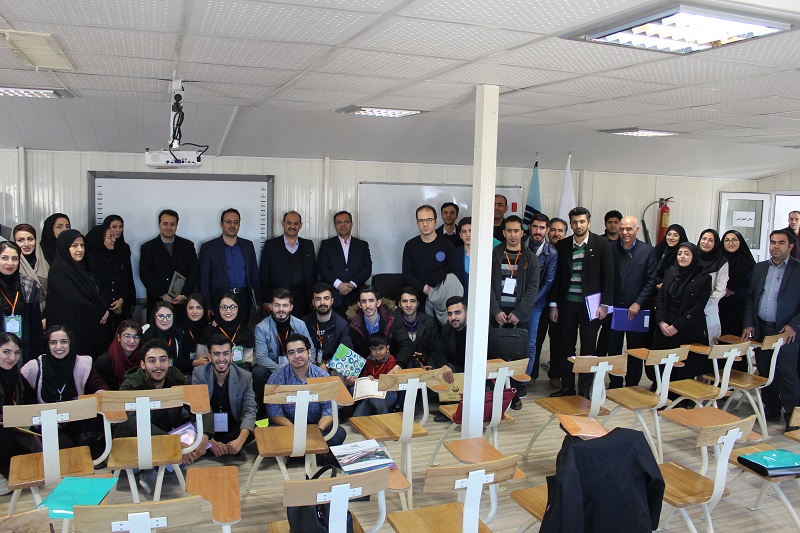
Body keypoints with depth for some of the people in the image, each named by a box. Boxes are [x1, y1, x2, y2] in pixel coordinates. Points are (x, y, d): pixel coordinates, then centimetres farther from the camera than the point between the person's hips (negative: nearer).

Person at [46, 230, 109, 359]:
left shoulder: (81, 267, 14)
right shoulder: (58, 270, -12)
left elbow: (96, 293, 19)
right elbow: (73, 301, -17)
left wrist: (105, 309, 0)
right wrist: (101, 313, -8)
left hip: (93, 328, 8)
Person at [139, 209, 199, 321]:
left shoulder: (188, 246, 9)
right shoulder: (147, 248, 7)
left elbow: (195, 272, 3)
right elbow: (145, 275, -1)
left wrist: (184, 295, -10)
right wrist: (162, 295, -11)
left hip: (183, 303, 0)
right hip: (157, 303, 0)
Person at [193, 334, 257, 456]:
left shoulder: (245, 376, -9)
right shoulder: (199, 373, -10)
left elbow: (250, 410, -15)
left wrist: (240, 440, -35)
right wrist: (210, 441, -32)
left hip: (234, 427, 0)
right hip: (207, 426, 0)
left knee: (254, 431, -29)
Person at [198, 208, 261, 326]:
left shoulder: (248, 245, 10)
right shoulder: (208, 247, 1)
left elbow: (254, 275, 11)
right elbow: (204, 280, -1)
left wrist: (258, 302, 6)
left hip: (244, 299, 3)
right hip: (220, 300, -2)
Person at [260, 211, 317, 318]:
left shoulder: (308, 245, 11)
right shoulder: (271, 245, 3)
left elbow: (313, 273, 12)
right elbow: (264, 276, 1)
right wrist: (266, 301, -4)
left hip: (303, 302, 2)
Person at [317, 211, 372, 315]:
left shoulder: (363, 245, 15)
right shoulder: (326, 244, 12)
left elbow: (367, 268, 5)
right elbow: (323, 268, 1)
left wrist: (352, 284, -10)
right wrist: (339, 284, -13)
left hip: (356, 298, 1)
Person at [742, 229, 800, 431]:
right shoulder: (759, 268, 10)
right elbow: (750, 297, 12)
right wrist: (749, 324, 4)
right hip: (761, 329, 5)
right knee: (765, 372, 11)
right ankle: (771, 409, 24)